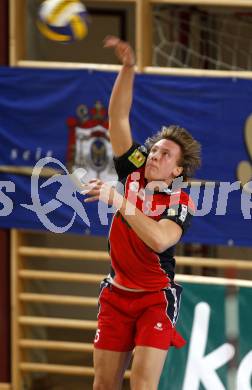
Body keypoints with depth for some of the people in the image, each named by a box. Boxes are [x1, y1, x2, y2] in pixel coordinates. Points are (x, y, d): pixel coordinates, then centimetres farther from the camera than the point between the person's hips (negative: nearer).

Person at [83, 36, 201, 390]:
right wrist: (128, 67, -12)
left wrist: (119, 201, -29)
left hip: (156, 297, -5)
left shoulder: (181, 203, -10)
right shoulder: (134, 172, 2)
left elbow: (159, 240, -30)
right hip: (117, 292, 5)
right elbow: (118, 116, -1)